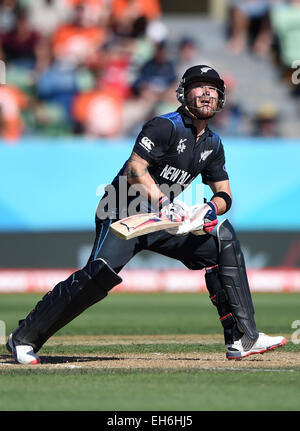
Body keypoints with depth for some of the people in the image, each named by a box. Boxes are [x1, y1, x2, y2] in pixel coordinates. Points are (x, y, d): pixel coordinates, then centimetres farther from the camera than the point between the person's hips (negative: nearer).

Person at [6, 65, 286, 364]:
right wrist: (165, 203, -34)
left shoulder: (213, 145, 12)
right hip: (122, 214, -8)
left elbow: (224, 194, 13)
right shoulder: (165, 126, -12)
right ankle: (24, 338, -20)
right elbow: (135, 169, -23)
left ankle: (243, 339, 0)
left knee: (224, 241, -1)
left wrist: (210, 210, -10)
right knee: (101, 272, -29)